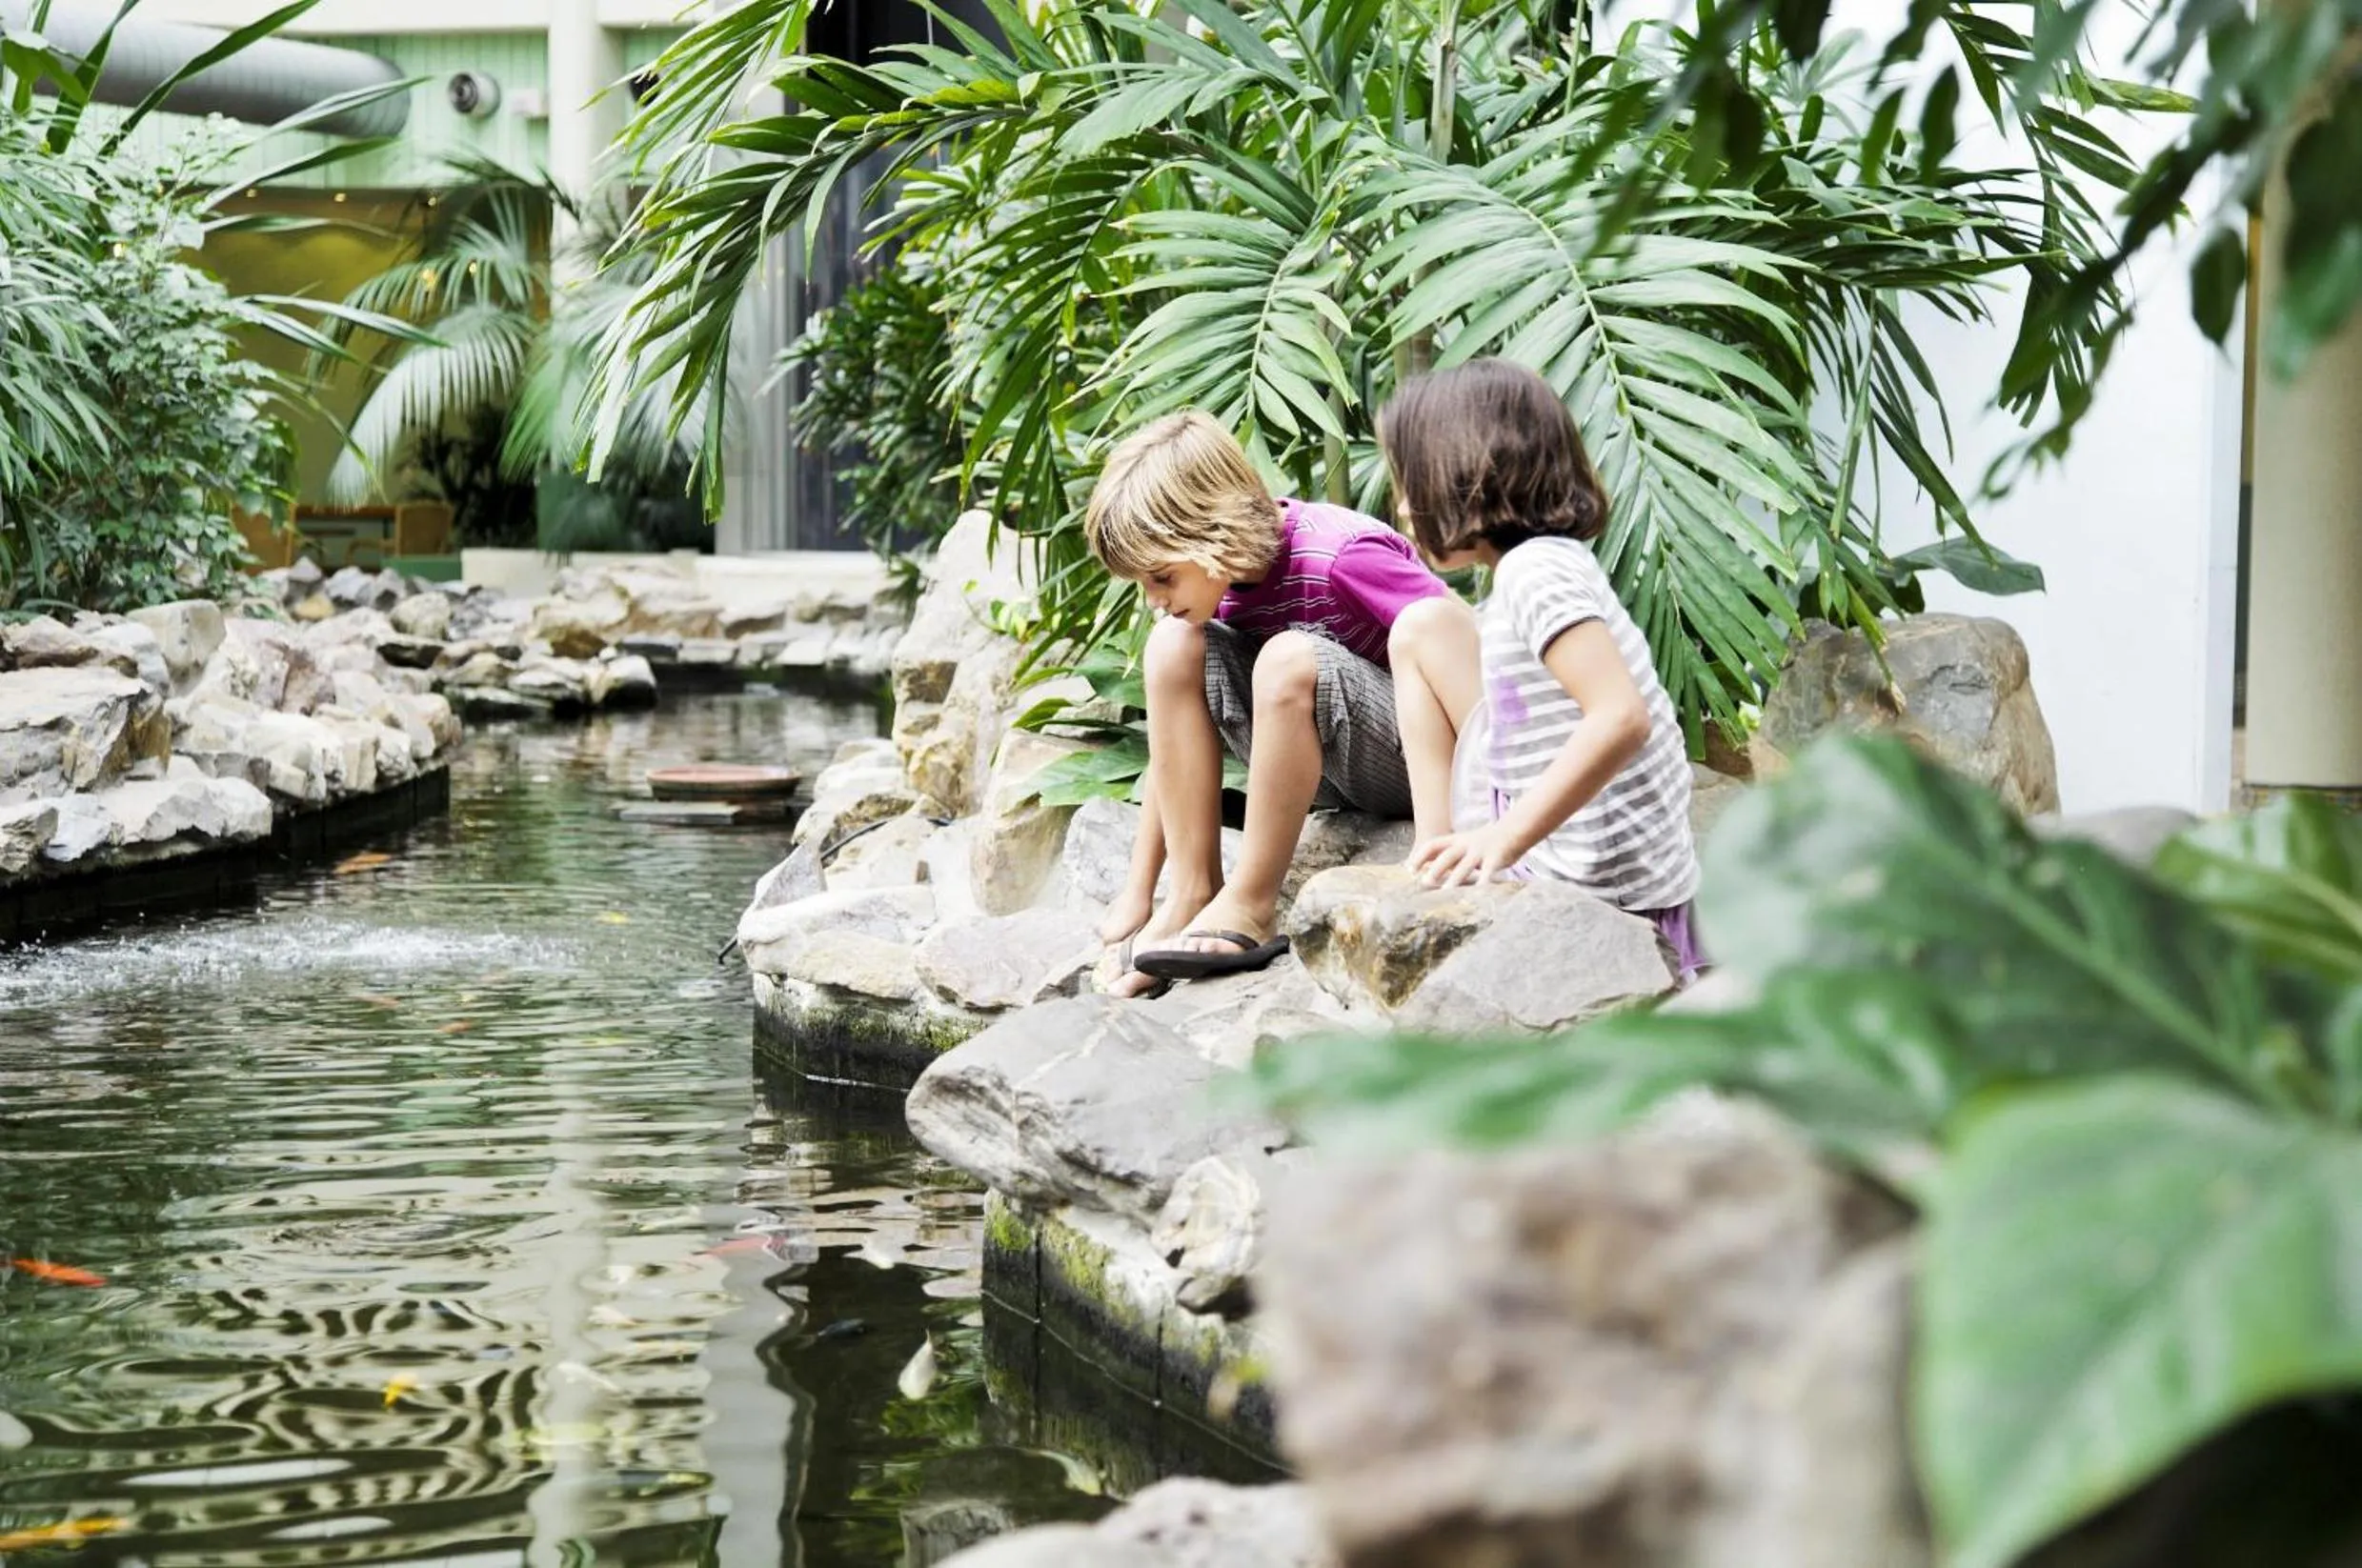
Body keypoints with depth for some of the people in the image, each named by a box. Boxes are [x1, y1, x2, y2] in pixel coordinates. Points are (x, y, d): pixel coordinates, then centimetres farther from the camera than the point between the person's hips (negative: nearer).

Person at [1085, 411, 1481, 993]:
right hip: (1337, 776, 7)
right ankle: (1191, 896, -13)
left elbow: (1475, 656, -30)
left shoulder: (1339, 557, -24)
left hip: (1419, 756, -7)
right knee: (1173, 646, -12)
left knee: (1289, 659, -34)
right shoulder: (1218, 581, -1)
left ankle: (1250, 907, -23)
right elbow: (1175, 740, 5)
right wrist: (1138, 891, 3)